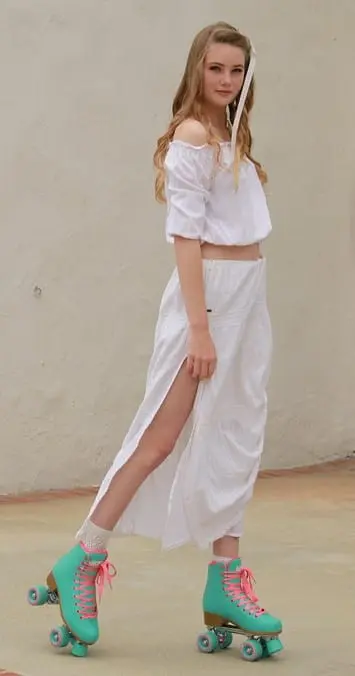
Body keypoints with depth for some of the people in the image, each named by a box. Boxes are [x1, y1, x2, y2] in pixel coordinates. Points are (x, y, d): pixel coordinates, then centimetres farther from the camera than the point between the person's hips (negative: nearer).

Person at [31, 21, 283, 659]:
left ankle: (226, 584, 13)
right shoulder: (190, 138, -11)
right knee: (162, 438, -6)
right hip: (208, 293, -9)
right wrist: (200, 327, -21)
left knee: (233, 440, 8)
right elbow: (186, 237, -17)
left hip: (249, 297, 9)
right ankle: (80, 565, 4)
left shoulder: (230, 139, 15)